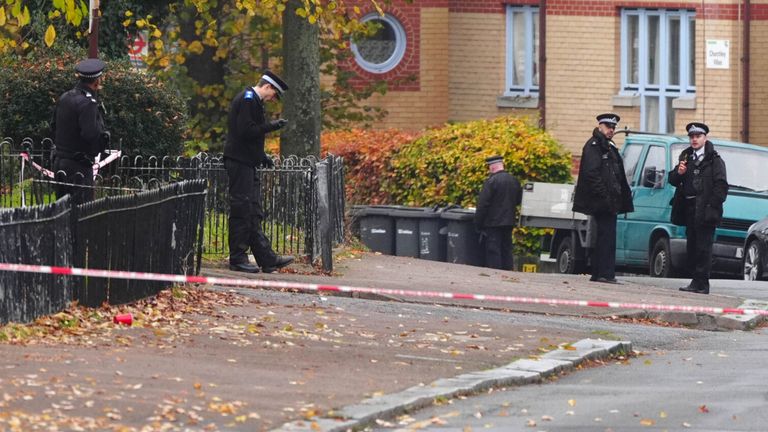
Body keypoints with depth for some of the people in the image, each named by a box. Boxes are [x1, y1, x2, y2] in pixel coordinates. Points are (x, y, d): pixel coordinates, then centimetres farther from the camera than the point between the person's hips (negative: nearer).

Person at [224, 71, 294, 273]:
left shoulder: (252, 100, 20)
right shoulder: (248, 100, -12)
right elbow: (245, 131, -22)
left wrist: (262, 156, 18)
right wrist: (271, 126, -15)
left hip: (246, 163, 11)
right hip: (240, 163, -11)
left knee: (254, 213, 10)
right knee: (241, 211, -7)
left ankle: (267, 258, 11)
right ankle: (237, 259, -3)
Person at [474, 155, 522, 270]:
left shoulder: (491, 181, -16)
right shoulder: (514, 181, 6)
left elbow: (482, 204, -15)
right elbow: (518, 200, 18)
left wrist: (478, 224, -10)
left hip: (493, 223, -7)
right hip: (509, 222, 7)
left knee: (493, 252, -4)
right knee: (506, 251, 13)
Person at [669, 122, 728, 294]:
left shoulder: (714, 160, -1)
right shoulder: (686, 157, 18)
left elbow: (721, 185, -6)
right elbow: (673, 180, 19)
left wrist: (712, 206, -15)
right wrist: (678, 173, -4)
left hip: (705, 210, -7)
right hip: (689, 209, 7)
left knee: (703, 247, -9)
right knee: (691, 246, 8)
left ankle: (701, 283, -10)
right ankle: (696, 281, 14)